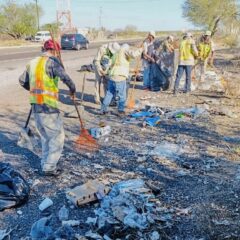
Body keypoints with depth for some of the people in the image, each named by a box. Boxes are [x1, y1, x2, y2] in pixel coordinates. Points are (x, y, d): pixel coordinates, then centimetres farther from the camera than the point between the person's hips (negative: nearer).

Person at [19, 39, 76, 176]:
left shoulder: (33, 63, 14)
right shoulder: (52, 61, -9)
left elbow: (22, 81, 23)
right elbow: (65, 78, -23)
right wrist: (73, 89, -6)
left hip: (36, 106, 8)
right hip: (48, 107, -8)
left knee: (46, 137, 21)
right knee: (57, 137, 5)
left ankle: (46, 164, 29)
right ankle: (49, 167, 7)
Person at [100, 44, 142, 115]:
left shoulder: (116, 54, 25)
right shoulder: (124, 50, 3)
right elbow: (133, 54, -14)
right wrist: (140, 50, 3)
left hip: (111, 77, 7)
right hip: (120, 77, -7)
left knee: (109, 93, 15)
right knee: (122, 95, 5)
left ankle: (103, 109, 17)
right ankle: (121, 111, 11)